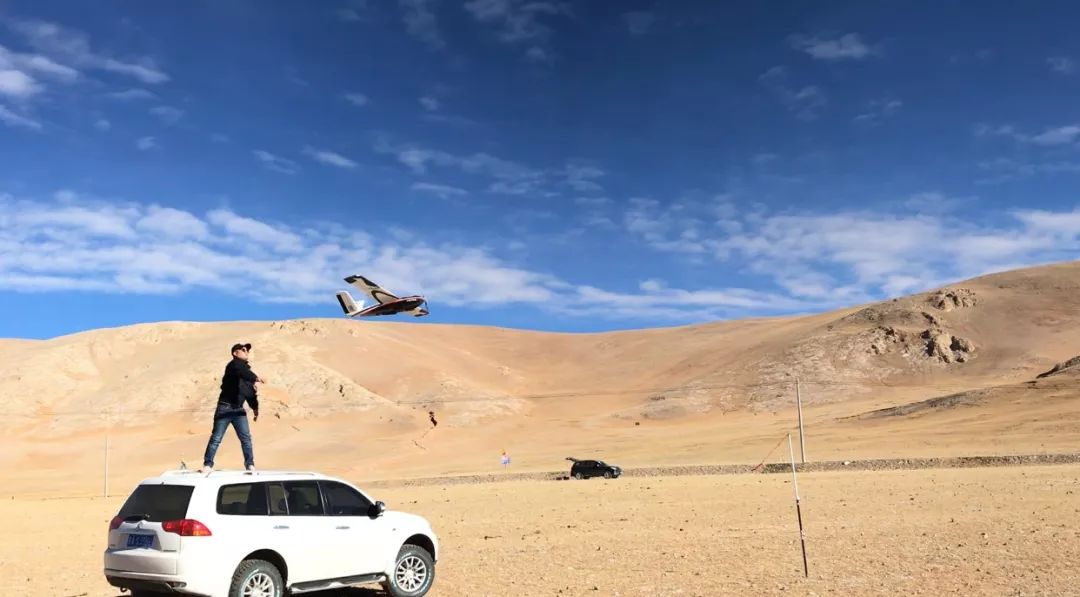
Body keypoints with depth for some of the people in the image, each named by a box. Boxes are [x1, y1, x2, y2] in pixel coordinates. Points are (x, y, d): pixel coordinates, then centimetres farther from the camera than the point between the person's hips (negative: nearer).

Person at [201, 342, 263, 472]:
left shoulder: (246, 369, 18)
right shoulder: (234, 365, -6)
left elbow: (251, 391, 24)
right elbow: (241, 371, -31)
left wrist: (255, 407, 21)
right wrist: (255, 378, -45)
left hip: (238, 409, 6)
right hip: (225, 408, -6)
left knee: (246, 437, -2)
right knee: (216, 438, -3)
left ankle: (250, 465, 1)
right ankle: (207, 465, 3)